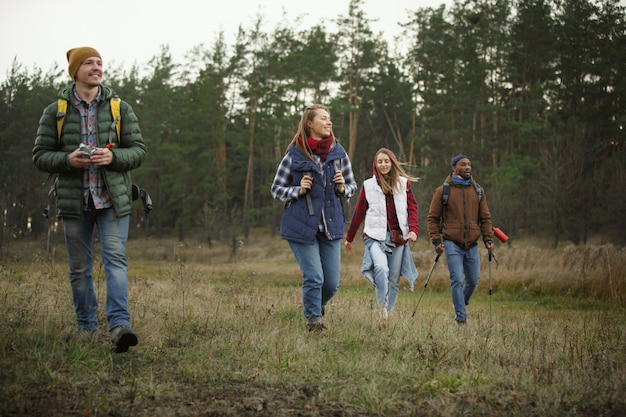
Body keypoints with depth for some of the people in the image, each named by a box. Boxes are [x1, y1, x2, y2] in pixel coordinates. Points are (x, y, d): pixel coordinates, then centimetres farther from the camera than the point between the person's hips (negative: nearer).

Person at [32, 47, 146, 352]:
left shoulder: (120, 108, 6)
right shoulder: (55, 112, 4)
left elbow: (139, 150, 4)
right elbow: (40, 155, 4)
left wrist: (113, 157, -16)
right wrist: (67, 160, -16)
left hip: (112, 198, -1)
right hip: (74, 199, 1)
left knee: (115, 258, -14)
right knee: (79, 267, 7)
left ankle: (119, 324, -22)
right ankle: (86, 325, 18)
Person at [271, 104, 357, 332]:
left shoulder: (338, 152, 4)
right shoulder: (294, 155, -5)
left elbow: (353, 185, 15)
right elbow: (276, 189, 3)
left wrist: (343, 188, -7)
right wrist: (298, 191, -14)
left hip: (331, 225, 4)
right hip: (301, 225, -3)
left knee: (332, 283, 6)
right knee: (313, 277, -9)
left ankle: (318, 304, 38)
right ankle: (313, 319, 12)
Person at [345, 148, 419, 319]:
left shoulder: (403, 183, 8)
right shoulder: (368, 185, 7)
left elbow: (412, 208, 6)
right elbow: (358, 213, 13)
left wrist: (413, 229, -12)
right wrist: (349, 238, 18)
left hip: (399, 237, 2)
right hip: (376, 236, -2)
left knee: (394, 280, 4)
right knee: (381, 268, -28)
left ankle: (388, 313, 16)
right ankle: (382, 307, -20)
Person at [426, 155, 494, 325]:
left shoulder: (478, 191, 10)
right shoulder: (442, 191, 0)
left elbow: (485, 218, 12)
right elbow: (433, 218, 2)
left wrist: (488, 239, 0)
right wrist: (436, 241, -8)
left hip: (472, 245, 4)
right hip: (452, 244, -4)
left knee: (473, 280, 8)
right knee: (457, 280, -11)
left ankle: (462, 302, 36)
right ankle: (461, 317, -6)